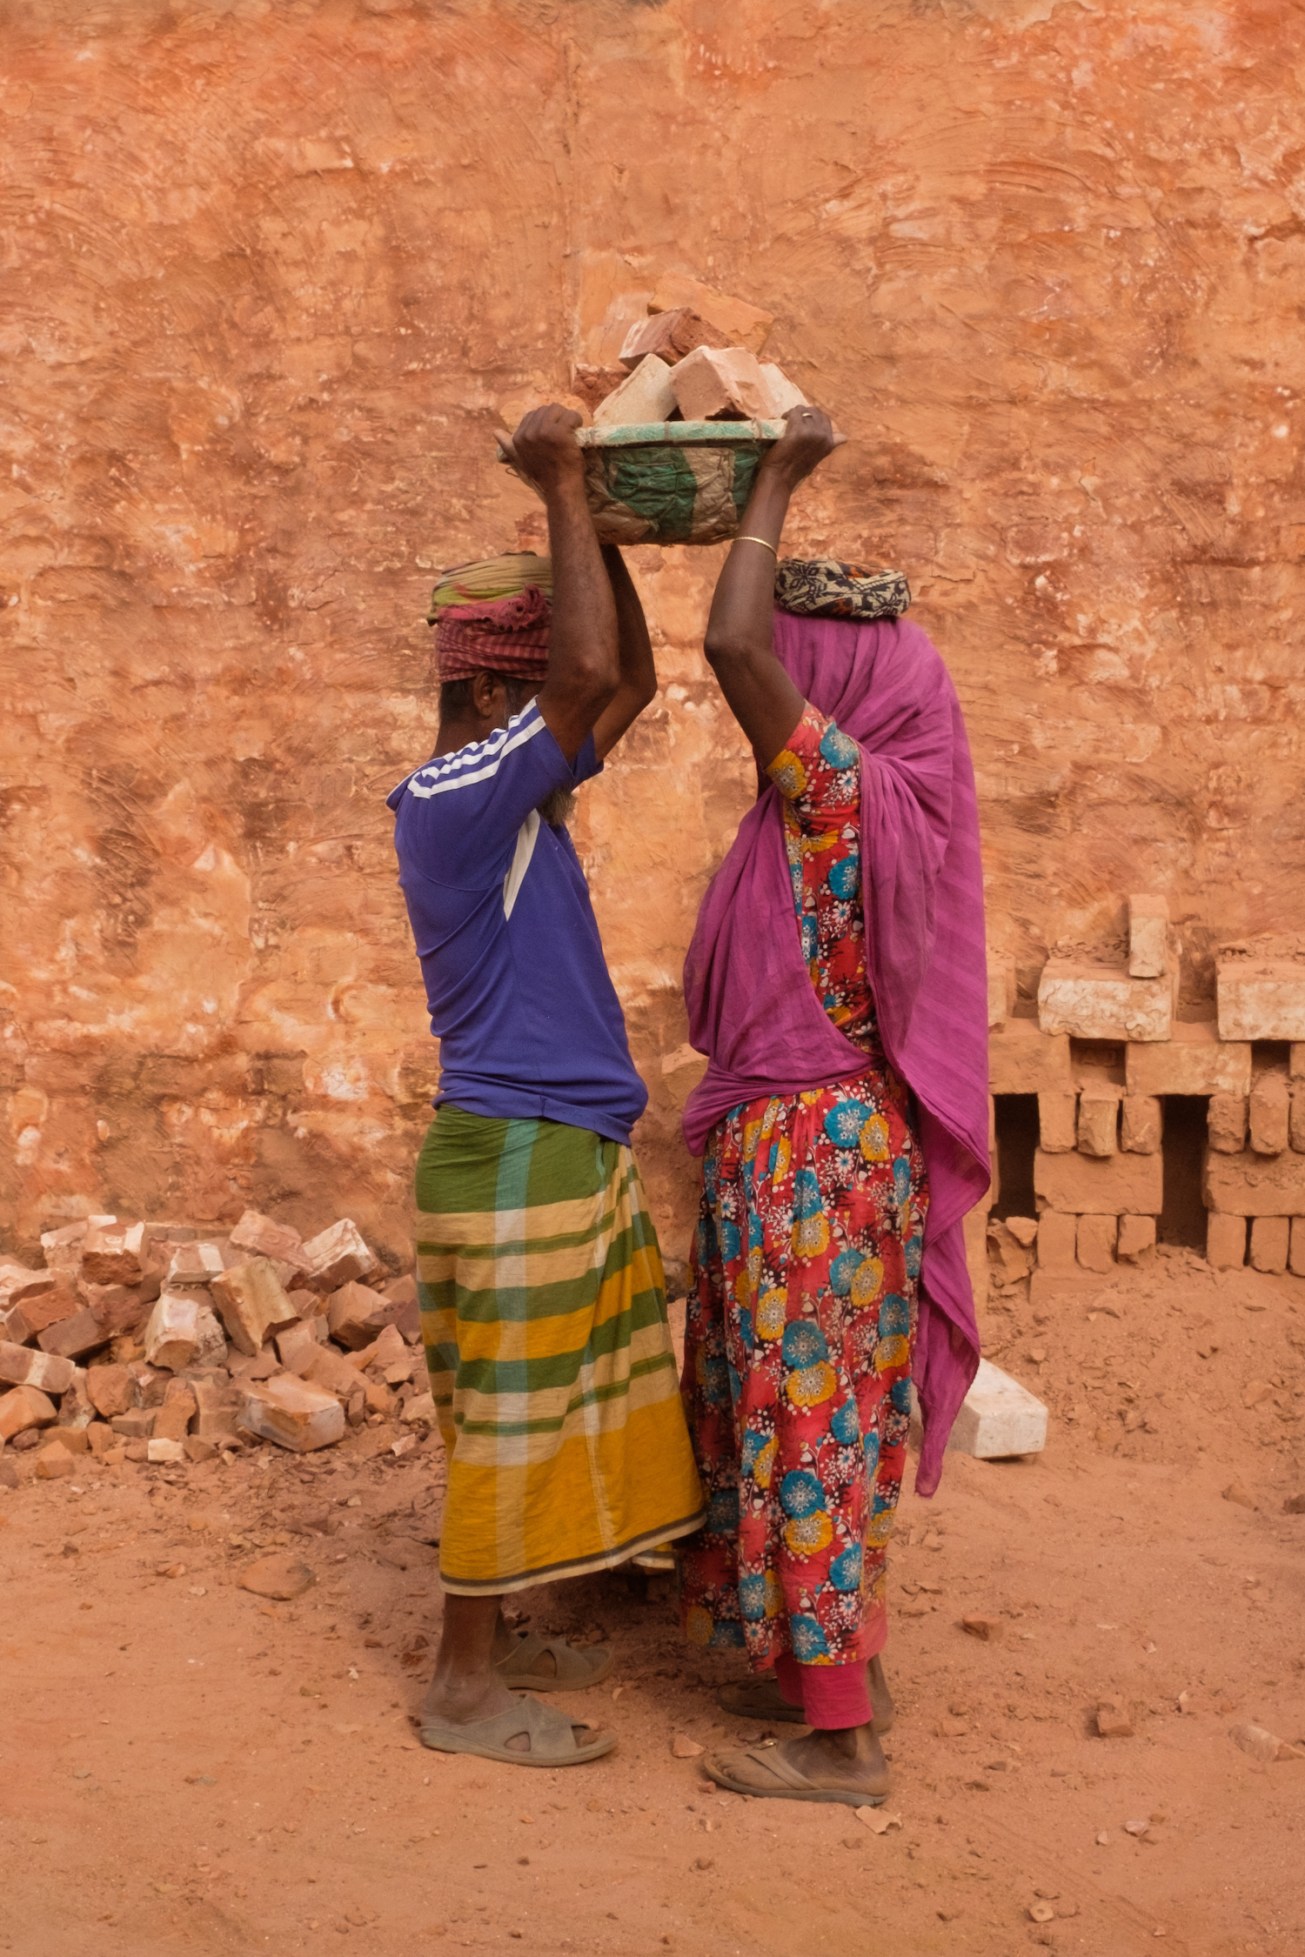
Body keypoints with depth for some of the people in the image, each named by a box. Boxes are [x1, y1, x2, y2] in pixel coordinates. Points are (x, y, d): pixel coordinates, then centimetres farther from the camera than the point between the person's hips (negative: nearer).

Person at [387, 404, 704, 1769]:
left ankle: (491, 1636, 30)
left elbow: (630, 680, 14)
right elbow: (592, 673, -29)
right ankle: (463, 1688, 11)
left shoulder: (509, 792, 11)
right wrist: (561, 488, -19)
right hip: (515, 1155, -10)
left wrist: (593, 514, 7)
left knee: (554, 1401, 17)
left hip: (574, 1147, 10)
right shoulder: (451, 801, -18)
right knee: (508, 1415, -2)